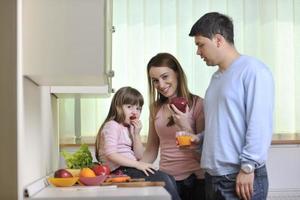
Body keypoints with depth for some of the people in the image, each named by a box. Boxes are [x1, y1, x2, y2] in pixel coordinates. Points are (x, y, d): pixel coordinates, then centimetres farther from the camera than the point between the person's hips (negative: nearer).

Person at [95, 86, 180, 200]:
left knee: (170, 179, -2)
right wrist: (137, 164, -21)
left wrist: (136, 134, -2)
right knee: (164, 179, -17)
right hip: (120, 171, -9)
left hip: (130, 168, 9)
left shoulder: (131, 128, 18)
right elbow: (111, 155, -20)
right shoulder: (112, 126, -8)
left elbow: (139, 156, 11)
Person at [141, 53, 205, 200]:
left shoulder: (197, 104, -7)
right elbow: (152, 149, 13)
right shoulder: (156, 108, 7)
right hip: (166, 179, 4)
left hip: (194, 180, -4)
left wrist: (185, 127, -21)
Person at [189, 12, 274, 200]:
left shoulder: (252, 70, -9)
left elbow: (260, 126, -16)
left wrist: (247, 167, -19)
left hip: (241, 178, -8)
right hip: (213, 176, 8)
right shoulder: (217, 77, 16)